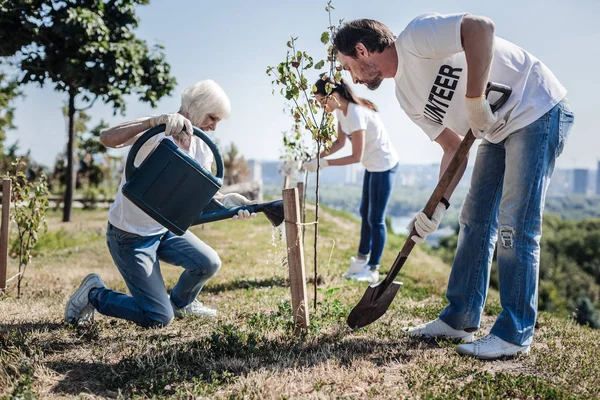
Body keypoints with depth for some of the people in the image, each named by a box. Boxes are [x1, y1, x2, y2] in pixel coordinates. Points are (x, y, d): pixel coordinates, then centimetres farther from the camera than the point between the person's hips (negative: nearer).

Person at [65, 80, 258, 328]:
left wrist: (225, 201, -28)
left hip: (165, 229, 7)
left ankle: (180, 302, 21)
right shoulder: (155, 132, -22)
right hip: (130, 235, -7)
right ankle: (94, 293, 15)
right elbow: (108, 139, -38)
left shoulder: (202, 151, -1)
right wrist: (153, 121, -50)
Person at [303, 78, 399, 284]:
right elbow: (340, 142, 3)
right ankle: (362, 258, 33)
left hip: (384, 166, -10)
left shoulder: (355, 114, -31)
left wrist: (323, 163, -28)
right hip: (372, 165, 10)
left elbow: (356, 156, -29)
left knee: (376, 218, -3)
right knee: (365, 212, 19)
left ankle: (373, 269, 7)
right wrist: (317, 157, -10)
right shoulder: (341, 111, -4)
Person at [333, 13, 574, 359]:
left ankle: (514, 335, 0)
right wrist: (439, 205, -1)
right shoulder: (406, 95, 8)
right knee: (475, 222, 8)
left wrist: (474, 101, -30)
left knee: (515, 227, -10)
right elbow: (454, 147, 8)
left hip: (539, 110, -9)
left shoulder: (416, 36, -16)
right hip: (499, 129, 9)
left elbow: (481, 27, -33)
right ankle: (460, 320, 18)